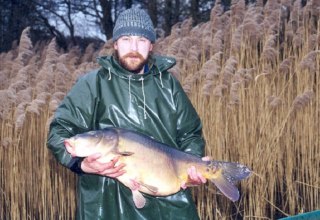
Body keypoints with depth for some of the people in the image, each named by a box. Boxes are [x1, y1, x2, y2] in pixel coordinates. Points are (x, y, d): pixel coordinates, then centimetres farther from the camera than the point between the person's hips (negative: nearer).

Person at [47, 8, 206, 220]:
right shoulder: (93, 84, -1)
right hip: (109, 203, -3)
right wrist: (83, 163, -20)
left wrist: (193, 166, -3)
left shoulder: (168, 84, 10)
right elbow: (60, 131, -3)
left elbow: (190, 133, 16)